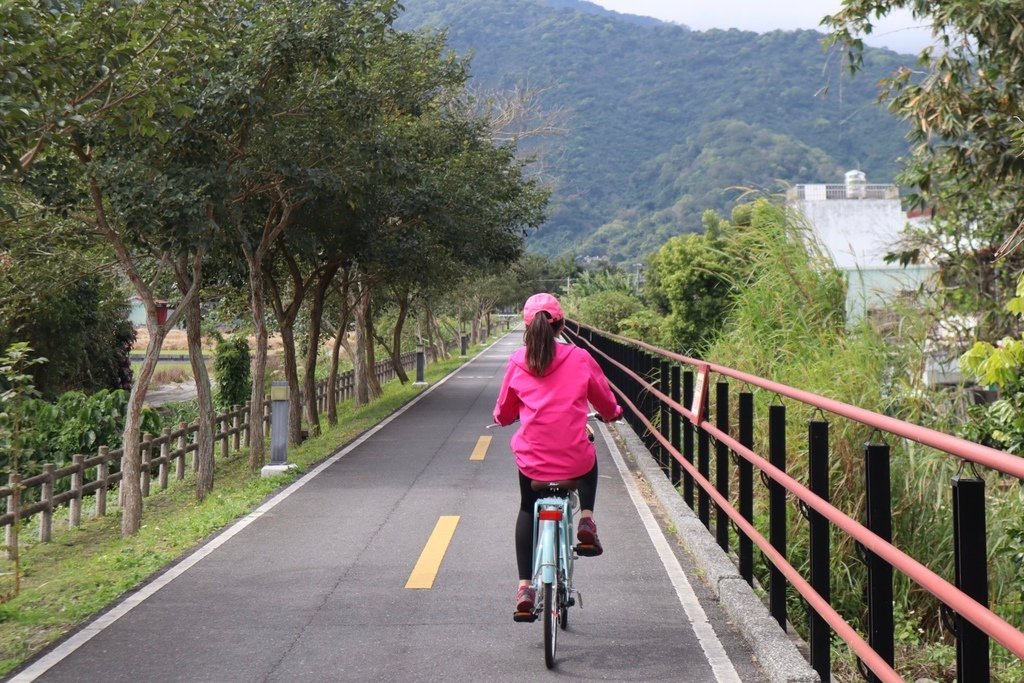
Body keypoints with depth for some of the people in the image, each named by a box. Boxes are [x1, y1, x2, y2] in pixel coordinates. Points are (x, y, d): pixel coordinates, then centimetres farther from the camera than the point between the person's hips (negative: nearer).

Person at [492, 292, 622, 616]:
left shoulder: (518, 362, -1)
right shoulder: (580, 358, -3)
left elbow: (504, 413, 11)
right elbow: (606, 404, 11)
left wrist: (500, 417, 35)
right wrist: (613, 414, 34)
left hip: (532, 461, 1)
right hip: (574, 461, -1)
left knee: (528, 511, 28)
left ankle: (524, 586, 19)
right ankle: (586, 519, 15)